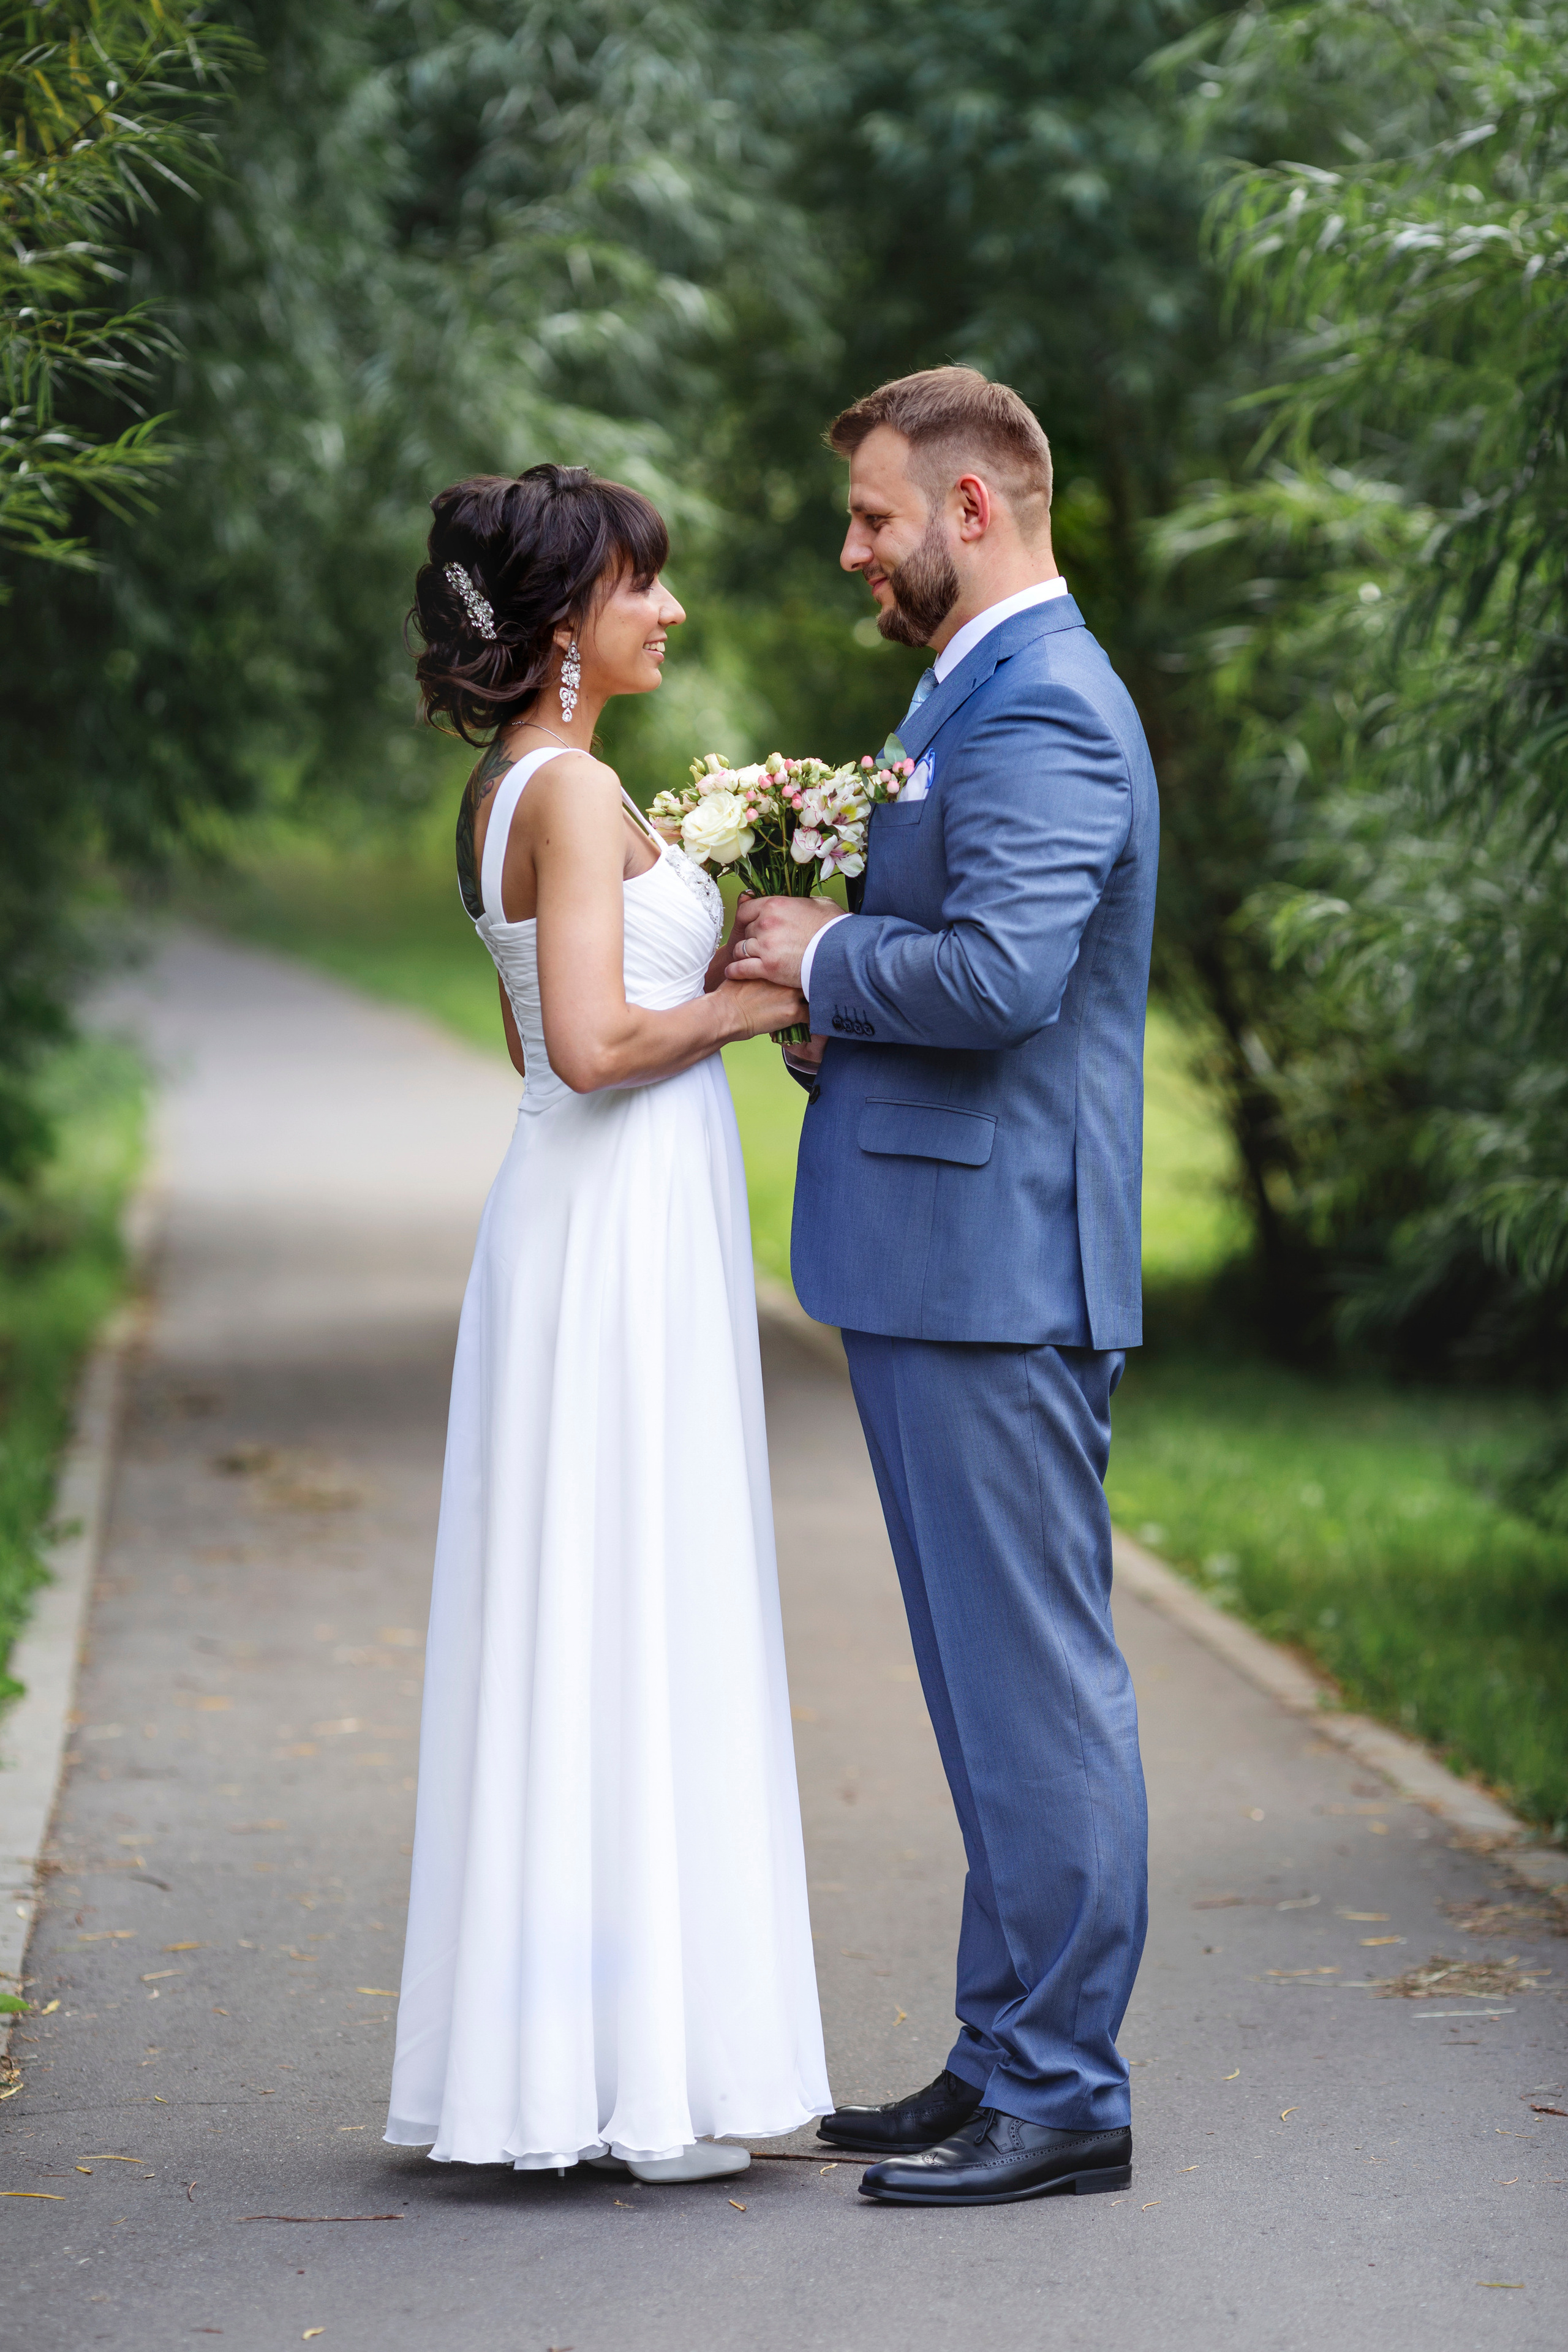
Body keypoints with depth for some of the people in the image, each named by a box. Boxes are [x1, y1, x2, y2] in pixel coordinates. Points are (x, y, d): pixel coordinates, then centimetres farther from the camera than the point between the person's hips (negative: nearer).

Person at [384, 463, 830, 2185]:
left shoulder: (506, 794, 15)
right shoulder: (576, 791, -15)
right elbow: (593, 1043, -23)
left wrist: (721, 953, 16)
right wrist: (754, 1002, -10)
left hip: (585, 1227, 10)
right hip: (626, 1225, -10)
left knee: (576, 1629, 11)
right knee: (631, 1633, -6)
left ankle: (548, 2057, 16)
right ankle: (638, 2069, -2)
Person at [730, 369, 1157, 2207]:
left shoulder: (1041, 710, -15)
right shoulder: (973, 693, 19)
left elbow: (999, 970, -28)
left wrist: (824, 958, -12)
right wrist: (842, 1004, 8)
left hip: (995, 1264, -11)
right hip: (938, 1259, 11)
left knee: (1033, 1679, -5)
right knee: (997, 1680, 14)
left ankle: (1059, 2097, 1)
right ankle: (1007, 2059, 22)